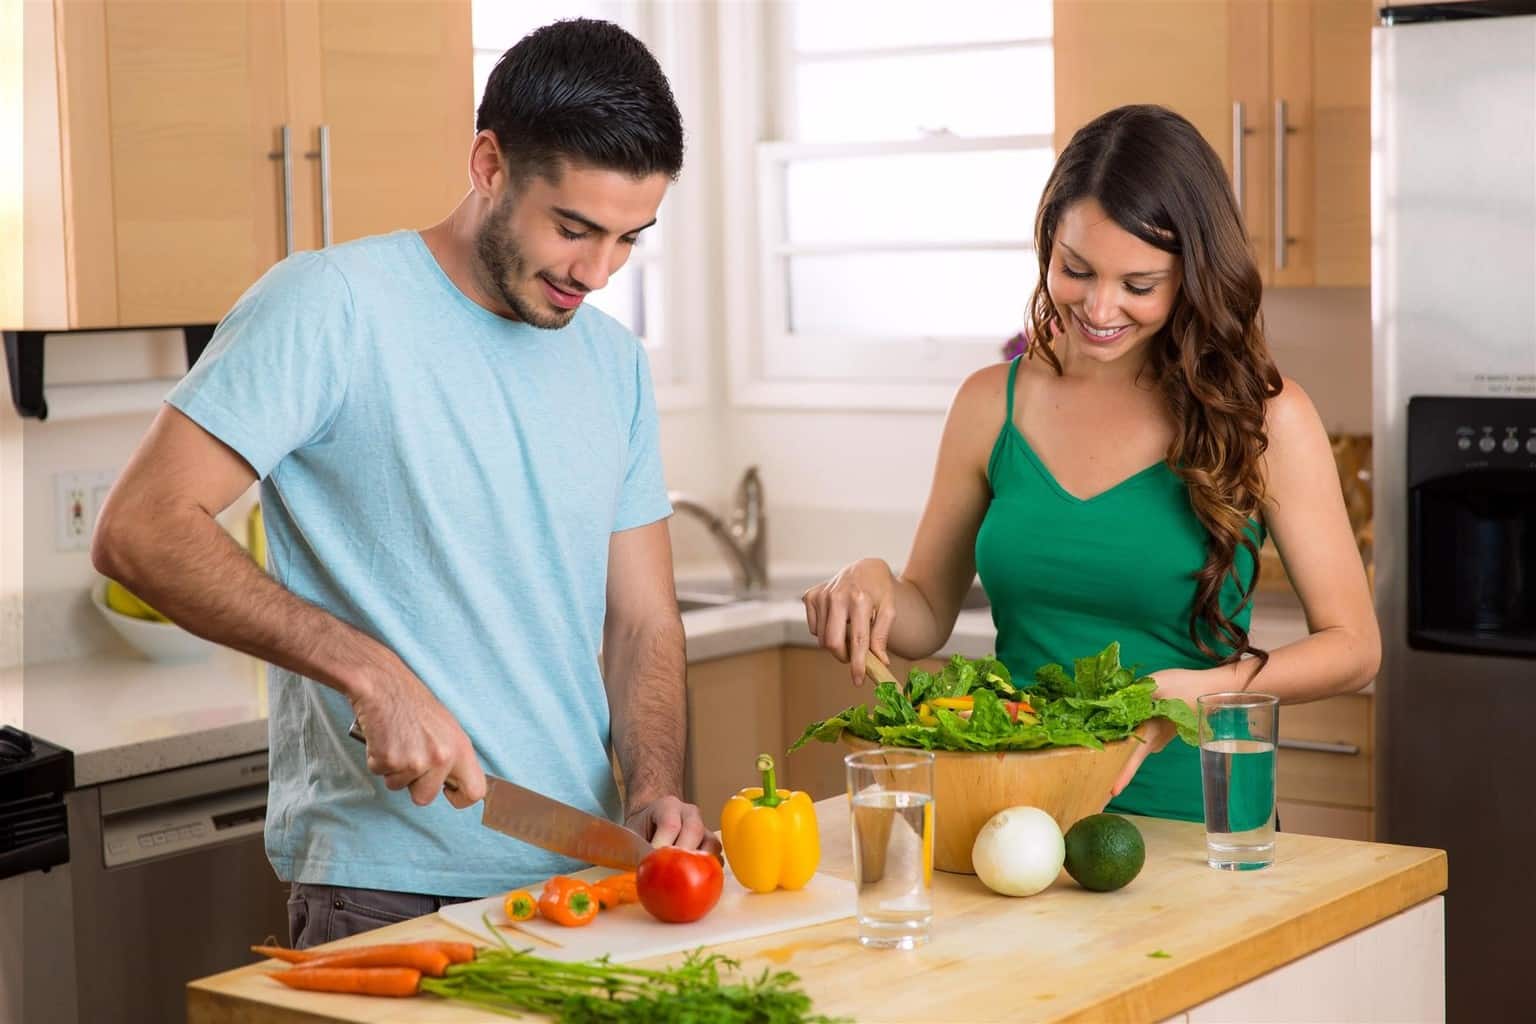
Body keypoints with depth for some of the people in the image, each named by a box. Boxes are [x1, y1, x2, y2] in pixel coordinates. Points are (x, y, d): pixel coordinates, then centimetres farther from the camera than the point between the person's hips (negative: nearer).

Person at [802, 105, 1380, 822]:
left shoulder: (1261, 417, -2)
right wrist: (872, 583, -5)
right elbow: (928, 617, 17)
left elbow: (1351, 646, 2)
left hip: (1191, 820, -2)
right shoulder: (991, 405, 7)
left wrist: (1188, 693, -13)